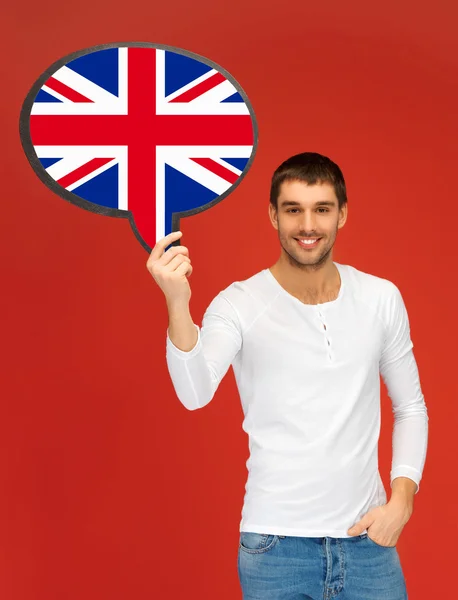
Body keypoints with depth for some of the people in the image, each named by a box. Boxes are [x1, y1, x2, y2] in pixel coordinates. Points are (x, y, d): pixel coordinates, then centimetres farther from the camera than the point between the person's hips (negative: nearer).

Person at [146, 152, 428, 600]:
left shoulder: (382, 298, 1)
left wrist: (401, 498, -1)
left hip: (368, 539, 2)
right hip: (277, 545, -2)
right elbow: (195, 393, -25)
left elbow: (411, 407, 11)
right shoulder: (239, 304, -9)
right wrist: (178, 304, -41)